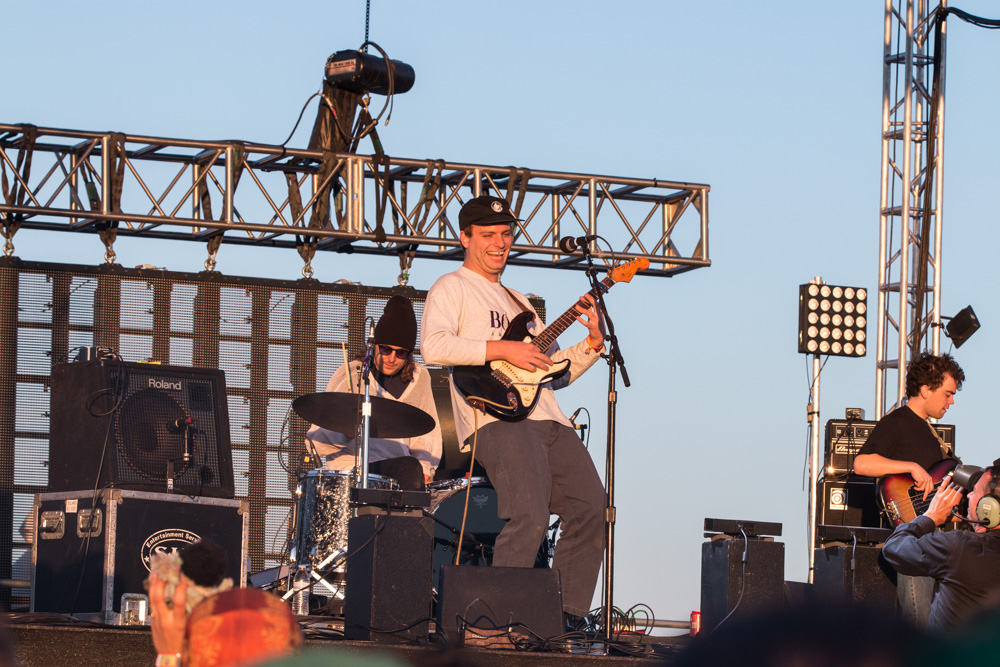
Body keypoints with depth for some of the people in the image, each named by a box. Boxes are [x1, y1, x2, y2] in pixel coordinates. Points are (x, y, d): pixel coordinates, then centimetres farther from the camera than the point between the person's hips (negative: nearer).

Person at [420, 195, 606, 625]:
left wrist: (592, 345, 11)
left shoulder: (518, 301, 31)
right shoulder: (452, 288, 7)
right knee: (530, 517, -24)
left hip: (547, 420, 8)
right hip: (496, 420, -8)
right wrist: (504, 350, -15)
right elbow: (435, 347, -13)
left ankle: (566, 614, 3)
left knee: (592, 507, -4)